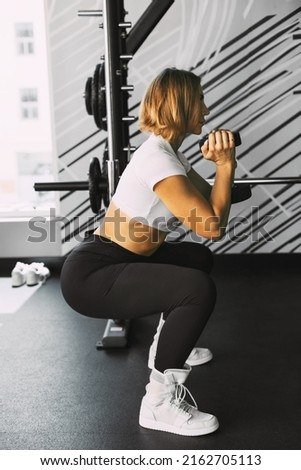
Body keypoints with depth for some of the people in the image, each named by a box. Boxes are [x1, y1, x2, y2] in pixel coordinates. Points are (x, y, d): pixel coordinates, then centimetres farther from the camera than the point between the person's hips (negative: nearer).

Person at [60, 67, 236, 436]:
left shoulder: (168, 152, 11)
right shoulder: (157, 158, -20)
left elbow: (208, 203, 10)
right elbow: (212, 225, -22)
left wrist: (223, 163, -5)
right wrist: (226, 164, -14)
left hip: (112, 264, 10)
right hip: (90, 276, -10)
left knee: (198, 258, 23)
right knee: (199, 289, -27)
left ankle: (169, 345, 36)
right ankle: (159, 402, -14)